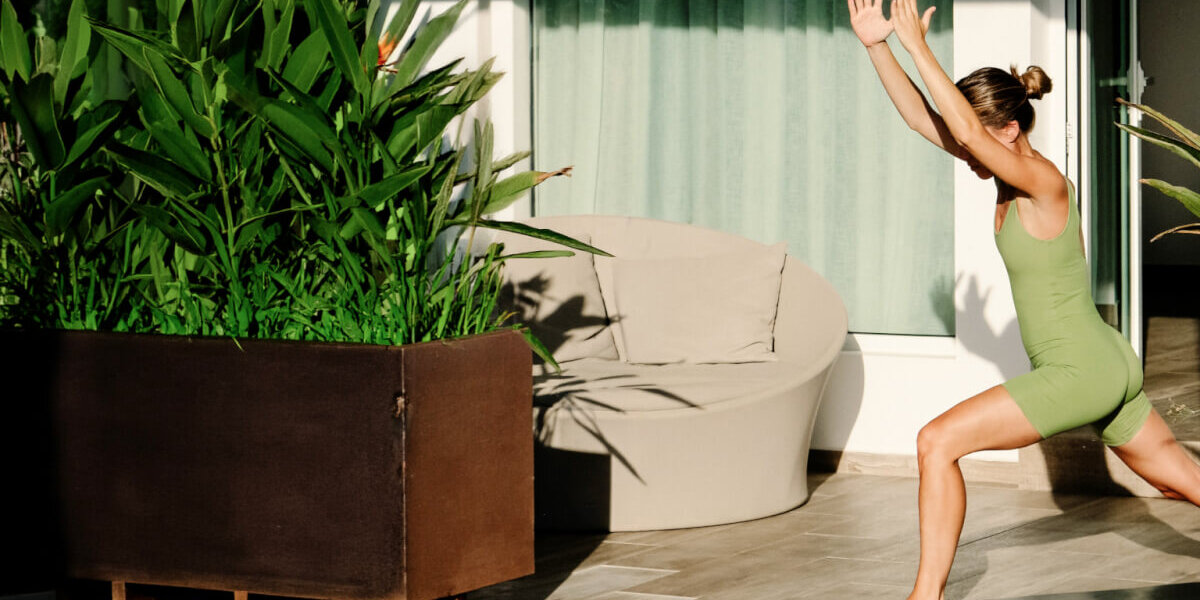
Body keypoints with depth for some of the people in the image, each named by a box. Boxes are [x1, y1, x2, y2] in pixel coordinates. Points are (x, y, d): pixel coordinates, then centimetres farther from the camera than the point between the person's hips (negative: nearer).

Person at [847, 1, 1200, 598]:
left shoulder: (1044, 182, -19)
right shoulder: (1010, 175, 5)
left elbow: (969, 132, -34)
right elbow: (923, 118, 4)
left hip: (1078, 372, -10)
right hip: (1109, 368, 10)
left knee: (938, 441, -12)